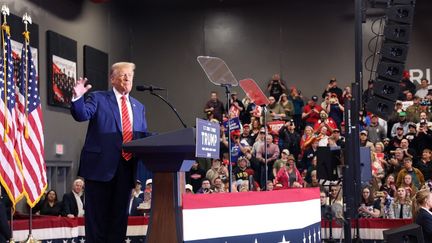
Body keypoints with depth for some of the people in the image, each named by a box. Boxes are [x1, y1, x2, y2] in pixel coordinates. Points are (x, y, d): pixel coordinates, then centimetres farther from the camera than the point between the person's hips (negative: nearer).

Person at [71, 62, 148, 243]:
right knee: (97, 215, -1)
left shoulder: (139, 107, 19)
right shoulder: (98, 98, 4)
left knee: (120, 214, 9)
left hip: (127, 167, 5)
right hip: (101, 165, -5)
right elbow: (82, 115, -12)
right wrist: (78, 97, -30)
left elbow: (144, 137, 20)